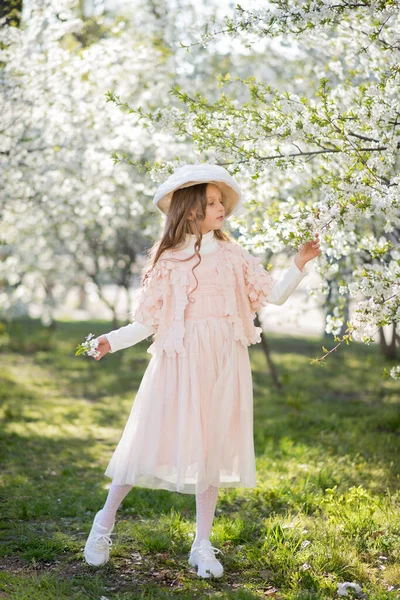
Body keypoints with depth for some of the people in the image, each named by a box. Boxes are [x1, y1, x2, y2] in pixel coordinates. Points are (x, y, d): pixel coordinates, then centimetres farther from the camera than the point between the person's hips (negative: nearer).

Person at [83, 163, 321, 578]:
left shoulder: (232, 256, 8)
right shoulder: (168, 260, 2)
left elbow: (275, 295, 6)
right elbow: (149, 320, 1)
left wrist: (299, 265, -7)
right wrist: (114, 340, -13)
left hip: (223, 363, 2)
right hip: (179, 361, -2)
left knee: (214, 447, 5)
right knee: (154, 439, -3)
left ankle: (202, 545, 15)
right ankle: (105, 521, 16)